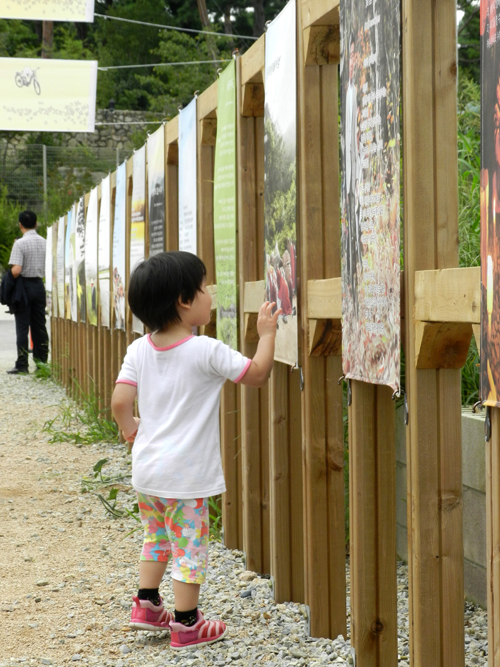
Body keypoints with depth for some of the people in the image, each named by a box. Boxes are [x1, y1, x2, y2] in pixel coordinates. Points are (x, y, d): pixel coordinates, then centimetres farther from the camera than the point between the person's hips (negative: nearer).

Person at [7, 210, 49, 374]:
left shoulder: (20, 244, -13)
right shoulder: (44, 243, 3)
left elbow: (16, 270, -21)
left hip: (24, 286, -5)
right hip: (40, 285, 5)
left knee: (22, 327, -1)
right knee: (40, 326, 10)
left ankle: (22, 365, -1)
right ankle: (41, 362, 12)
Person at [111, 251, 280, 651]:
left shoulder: (139, 350, -1)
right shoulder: (207, 352, -16)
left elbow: (120, 402, -5)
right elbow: (258, 375, -8)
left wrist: (131, 430, 14)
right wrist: (267, 334, 4)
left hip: (146, 468, 6)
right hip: (186, 475, -6)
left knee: (157, 539, 25)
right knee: (190, 548, 6)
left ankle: (147, 604, 30)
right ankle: (186, 625, 14)